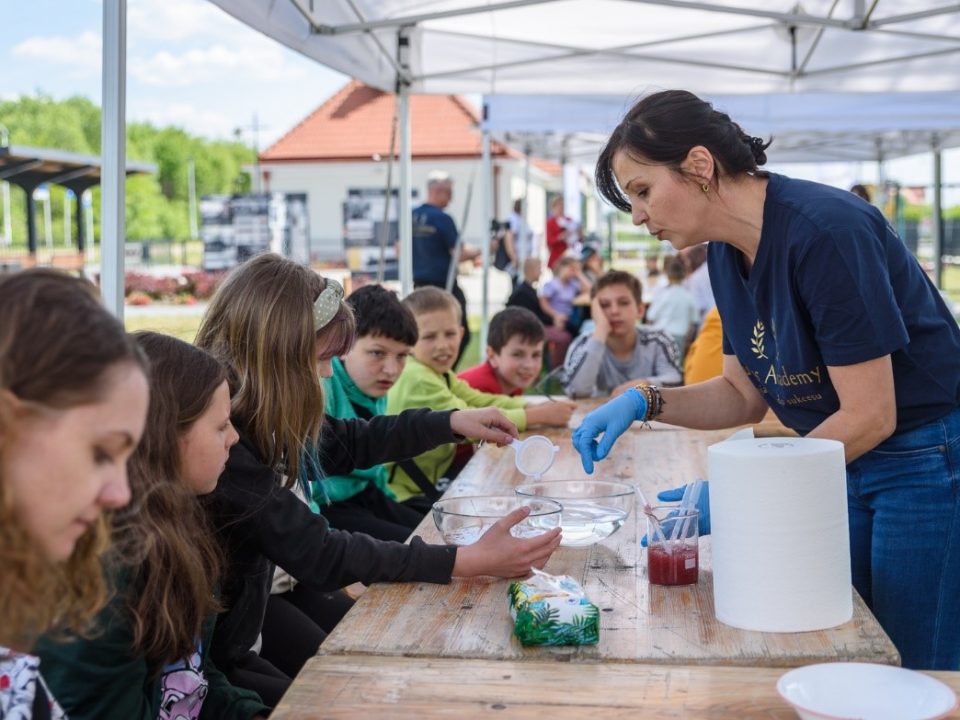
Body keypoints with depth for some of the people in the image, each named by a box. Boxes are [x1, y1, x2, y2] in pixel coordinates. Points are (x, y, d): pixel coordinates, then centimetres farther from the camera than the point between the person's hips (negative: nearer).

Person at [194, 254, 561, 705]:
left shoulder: (260, 417, -3)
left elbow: (350, 442, 16)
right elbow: (320, 554, -30)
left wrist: (453, 423, 13)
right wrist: (471, 561, -29)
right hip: (217, 643, -9)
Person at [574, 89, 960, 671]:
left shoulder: (825, 230, -25)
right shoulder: (728, 255, 0)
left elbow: (869, 416, -23)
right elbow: (745, 395, 9)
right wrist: (646, 402, -7)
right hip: (846, 467, 8)